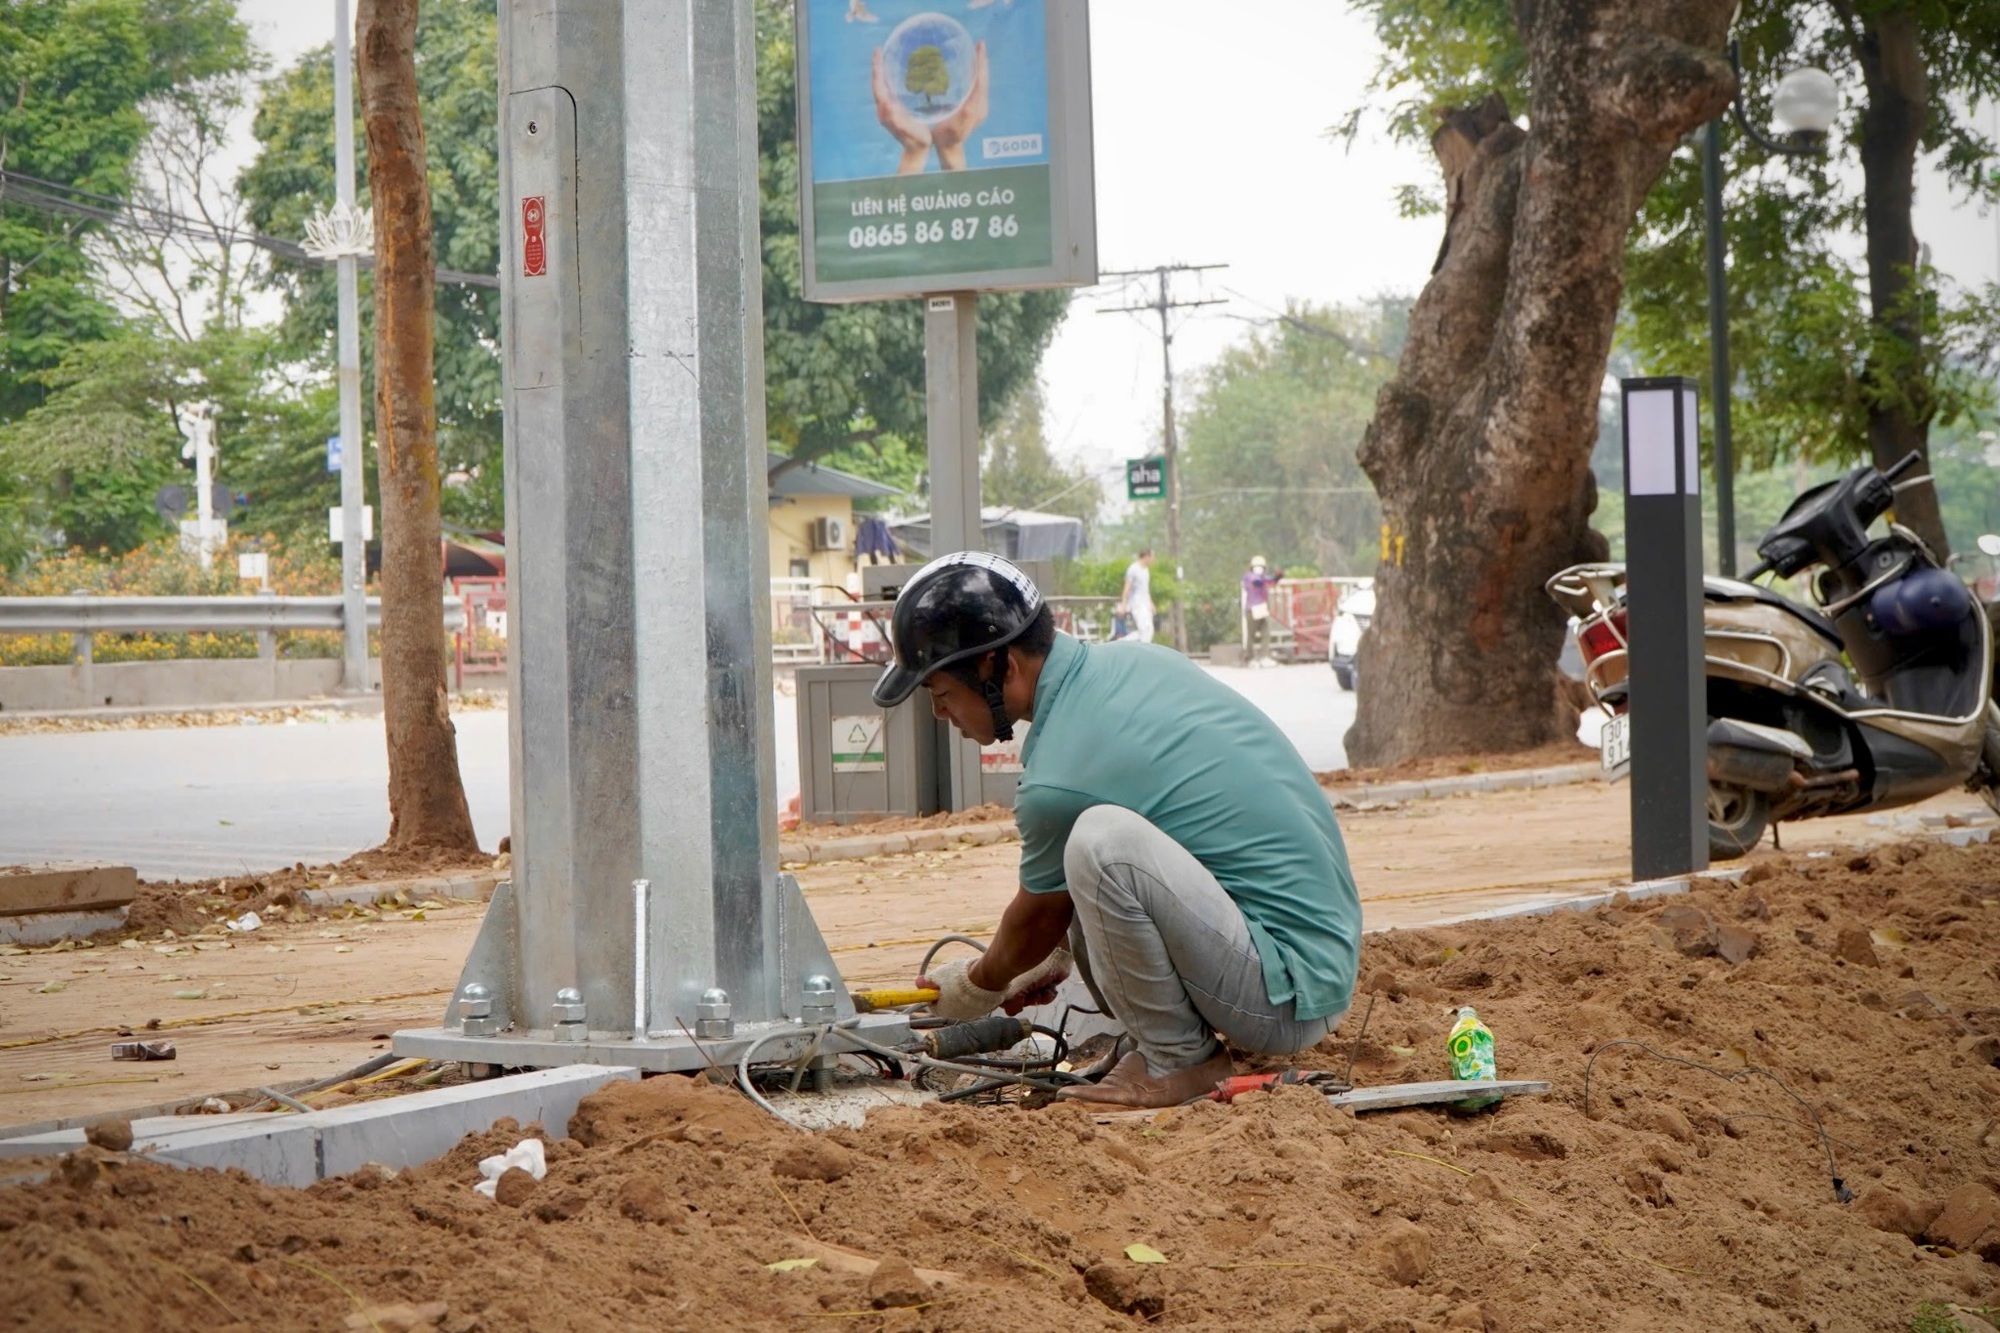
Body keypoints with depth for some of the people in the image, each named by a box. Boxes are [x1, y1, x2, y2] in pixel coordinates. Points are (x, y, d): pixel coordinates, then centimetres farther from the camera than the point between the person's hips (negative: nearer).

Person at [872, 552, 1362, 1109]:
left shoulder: (1057, 780, -19)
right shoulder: (1137, 660, 6)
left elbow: (1036, 922, 2)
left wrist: (978, 984, 22)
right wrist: (1057, 955, 34)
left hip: (1286, 1005, -9)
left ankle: (1179, 1060, -9)